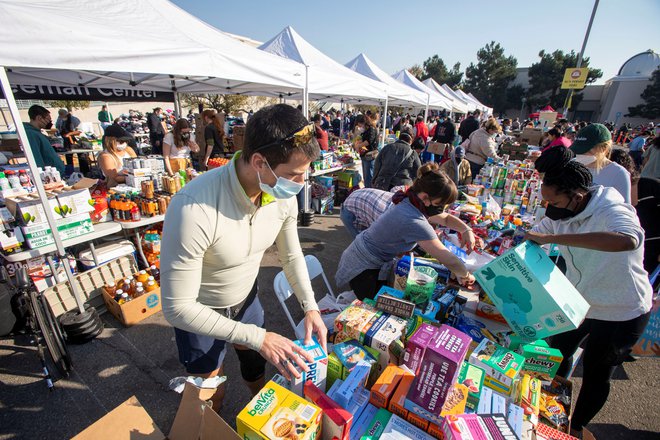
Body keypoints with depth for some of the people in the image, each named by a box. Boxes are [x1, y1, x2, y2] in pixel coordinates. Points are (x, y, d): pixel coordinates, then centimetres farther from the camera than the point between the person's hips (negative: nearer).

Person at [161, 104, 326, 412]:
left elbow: (291, 254, -3)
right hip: (197, 311, -4)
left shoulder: (283, 196, -21)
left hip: (246, 298, 5)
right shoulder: (193, 210, -40)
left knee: (257, 369, 27)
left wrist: (310, 306, -13)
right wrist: (258, 338, -31)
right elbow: (177, 308, -31)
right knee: (212, 394, 18)